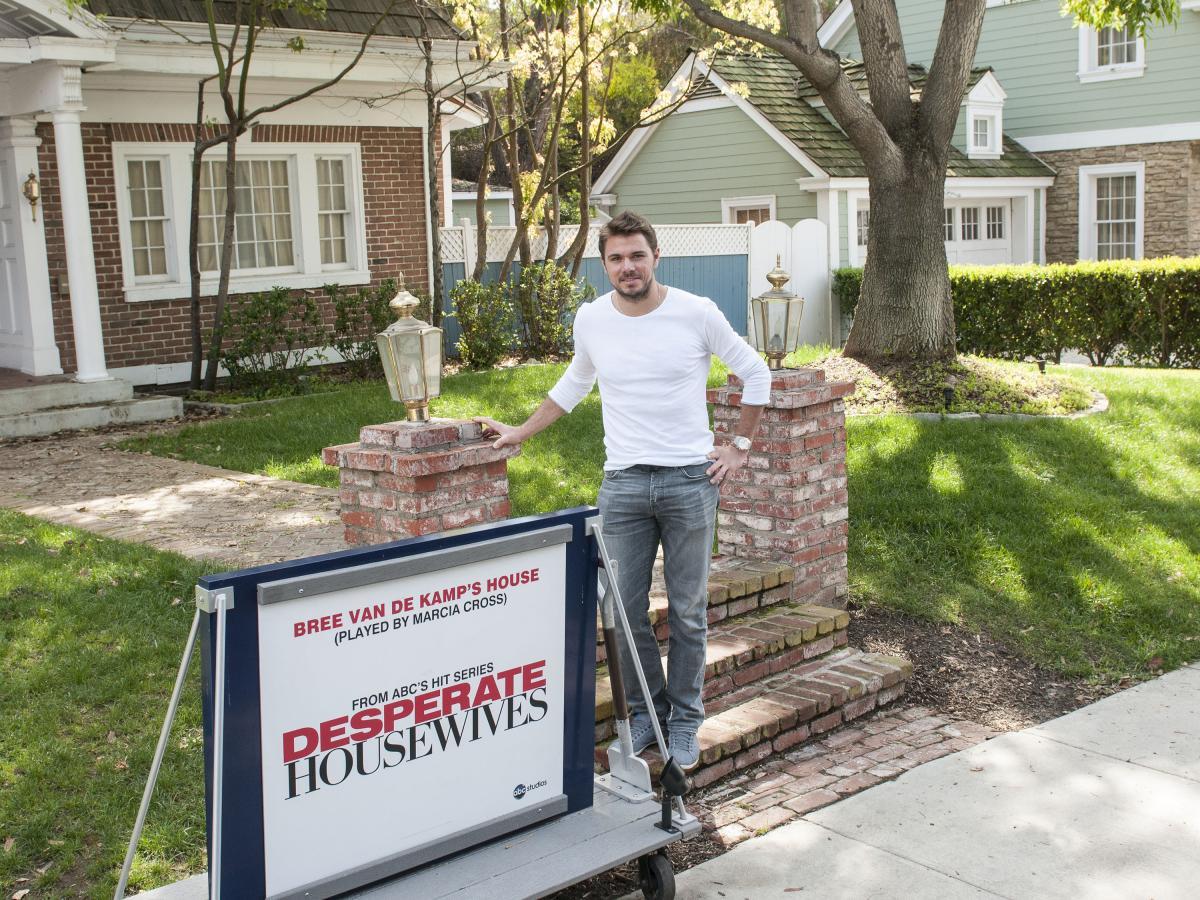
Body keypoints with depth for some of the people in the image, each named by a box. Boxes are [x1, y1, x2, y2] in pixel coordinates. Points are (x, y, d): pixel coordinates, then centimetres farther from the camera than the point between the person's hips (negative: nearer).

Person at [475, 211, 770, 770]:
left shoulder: (696, 313, -6)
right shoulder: (591, 319, 3)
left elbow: (756, 374, 7)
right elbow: (574, 385, 22)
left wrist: (740, 445, 4)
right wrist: (518, 434, 22)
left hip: (690, 479, -2)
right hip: (623, 482, 2)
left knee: (687, 611, 6)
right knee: (623, 610, 3)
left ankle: (685, 719, 22)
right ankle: (644, 710, 24)